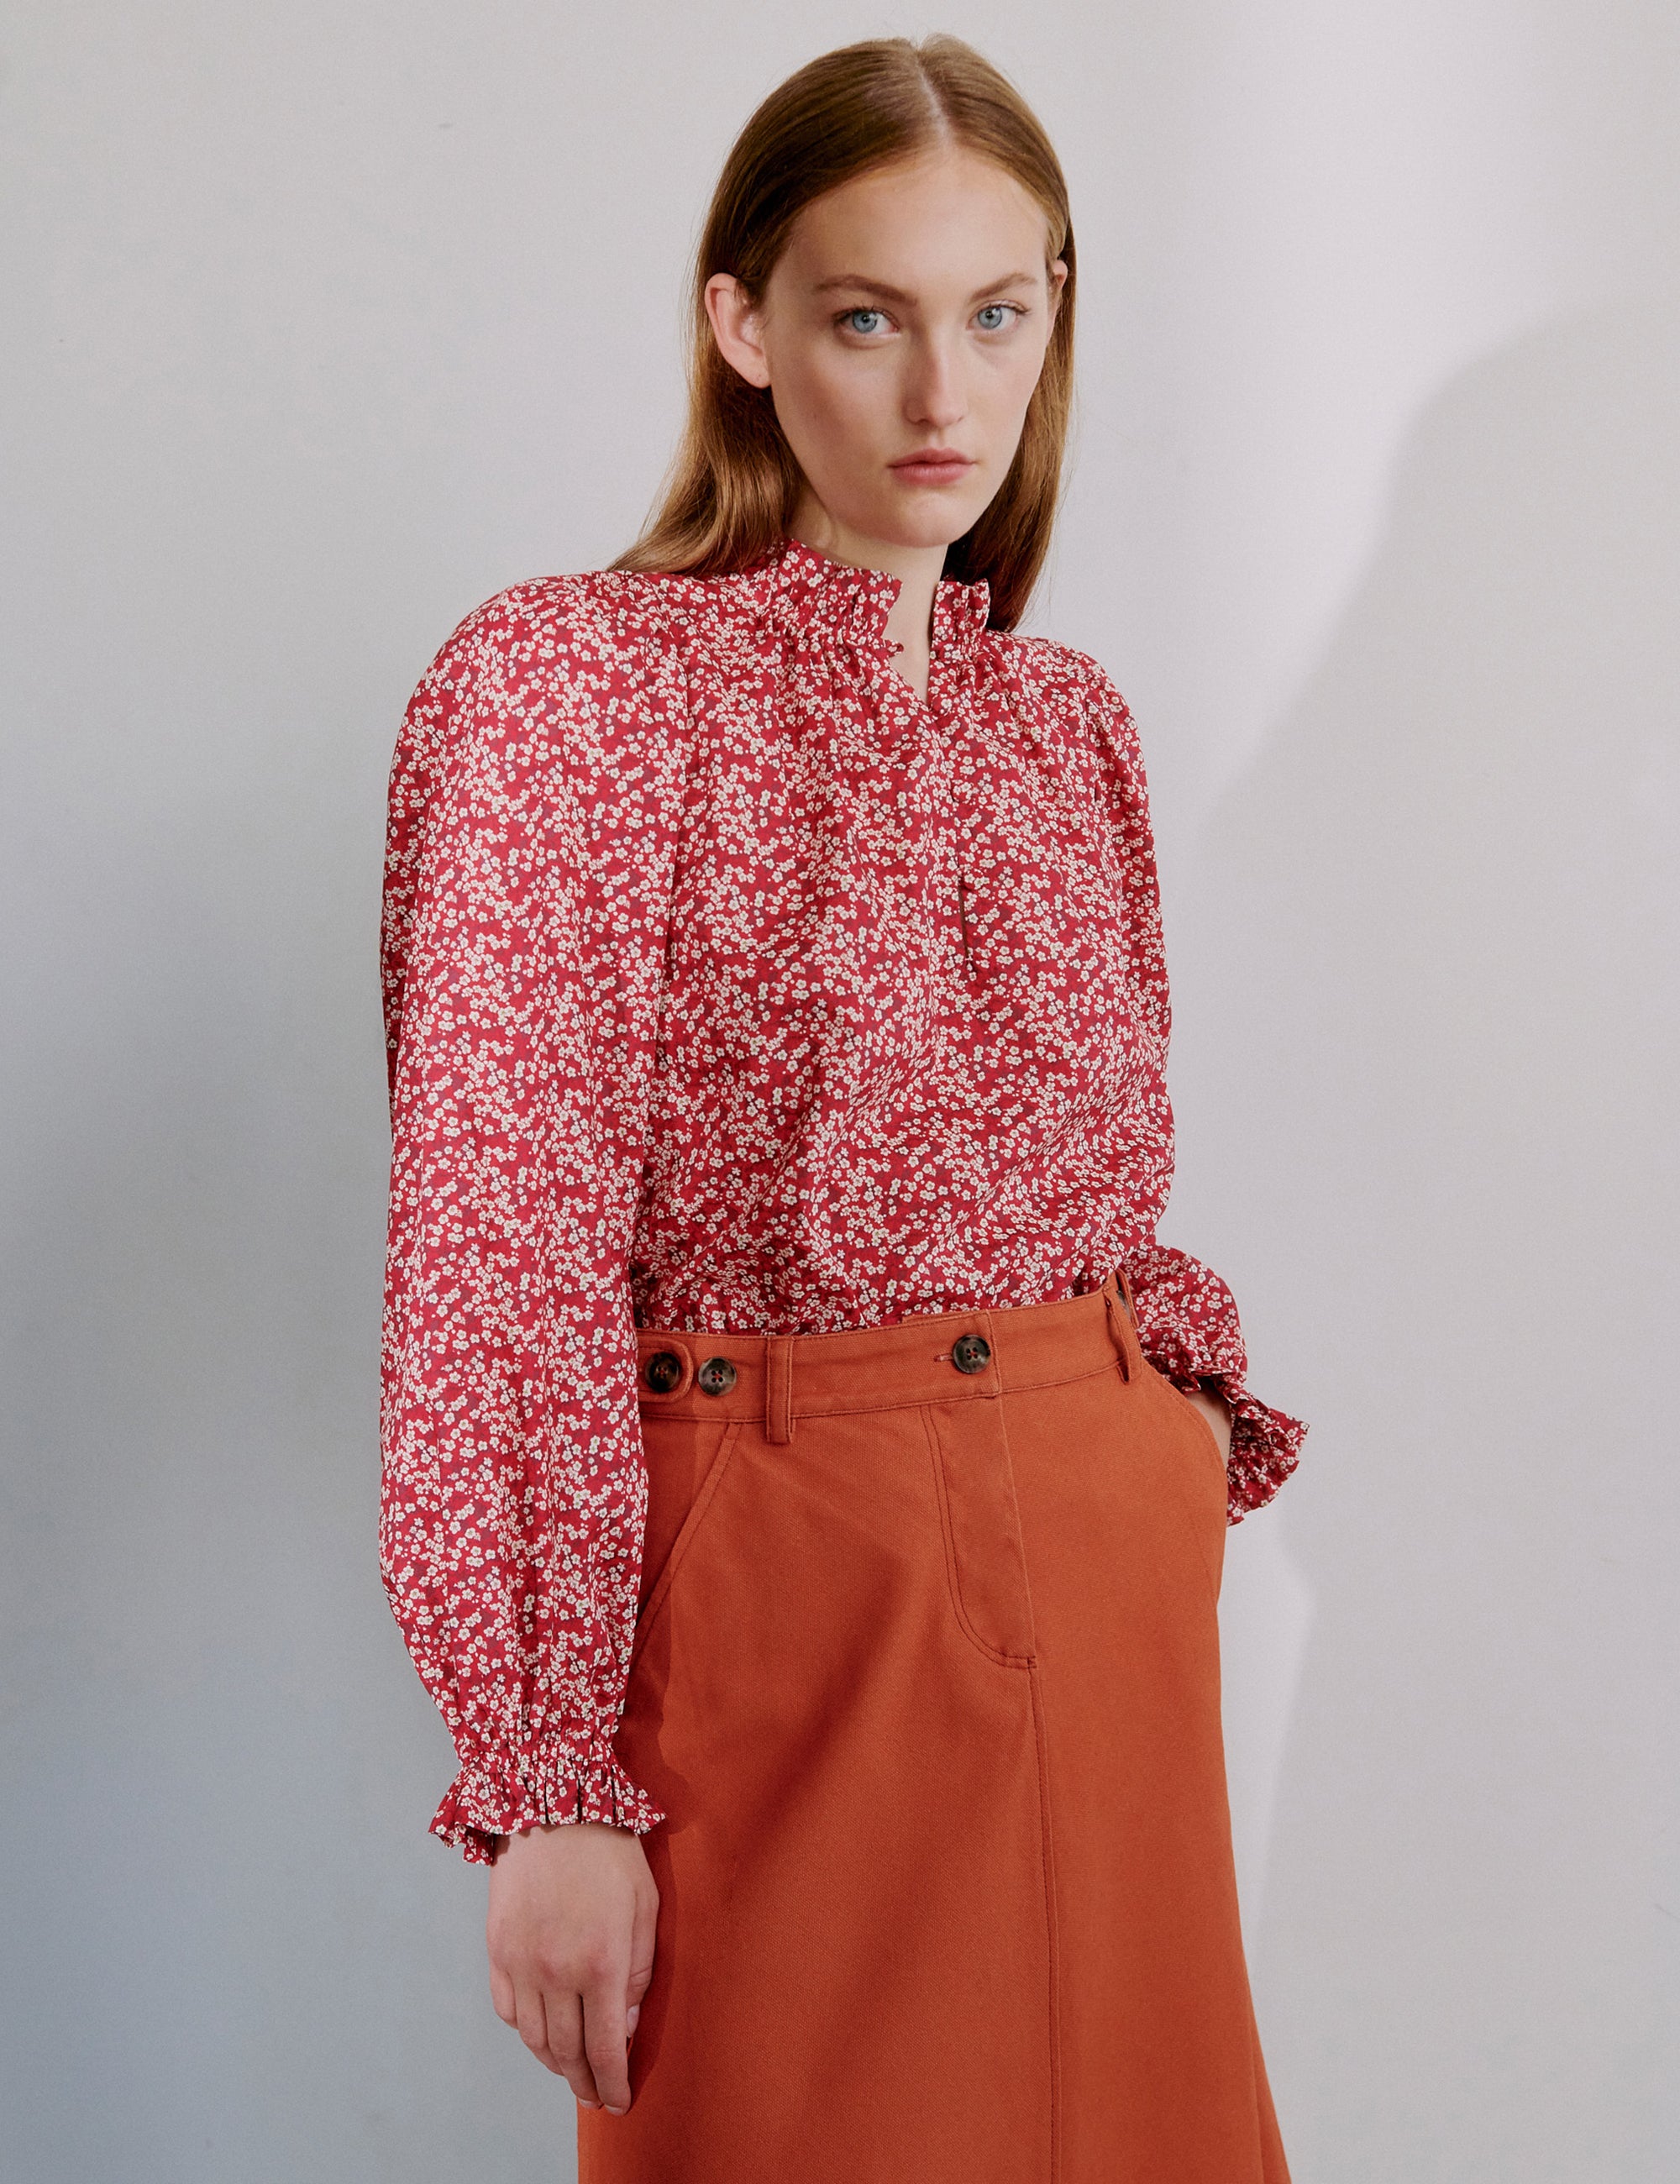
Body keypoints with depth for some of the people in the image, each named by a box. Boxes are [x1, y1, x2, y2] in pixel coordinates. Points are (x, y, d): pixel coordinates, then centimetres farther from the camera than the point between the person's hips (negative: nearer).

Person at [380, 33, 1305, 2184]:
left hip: (1116, 1565, 6)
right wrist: (547, 1780, -16)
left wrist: (1191, 1411, -1)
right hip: (792, 1580, -6)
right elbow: (500, 1256, -13)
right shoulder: (557, 684, -9)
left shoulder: (1066, 712, 9)